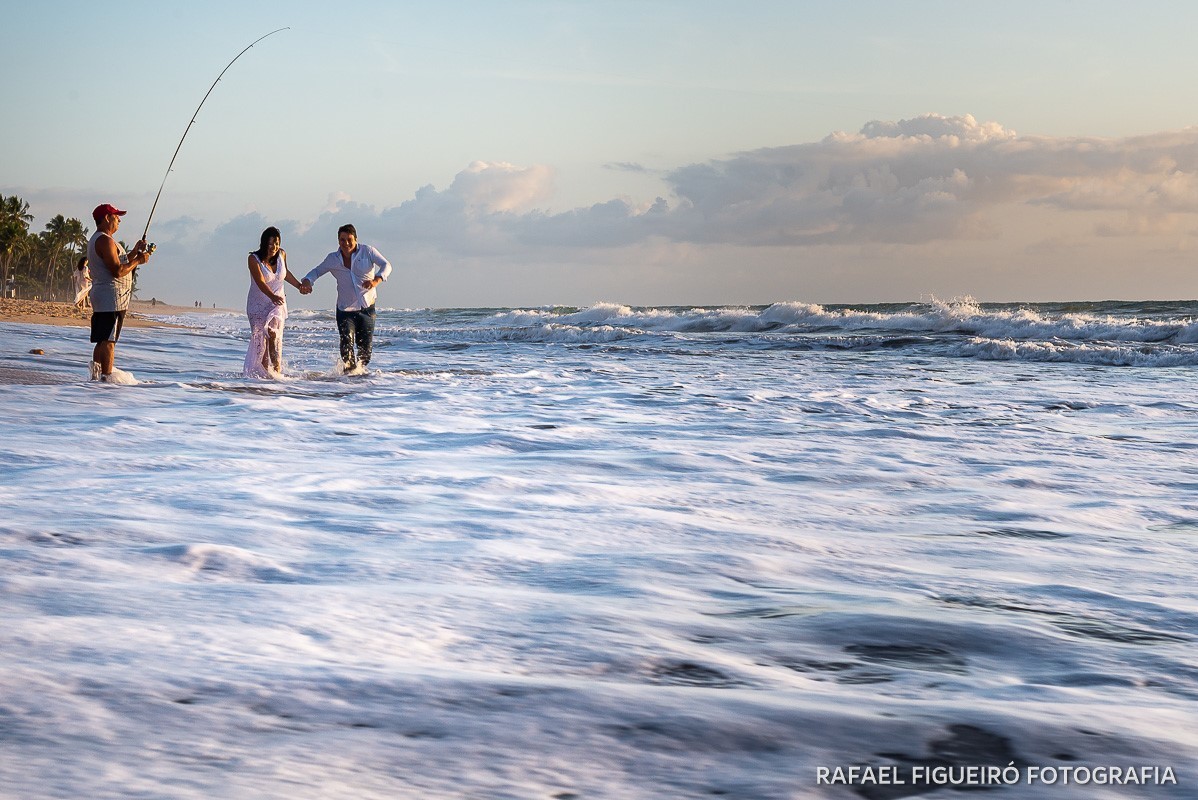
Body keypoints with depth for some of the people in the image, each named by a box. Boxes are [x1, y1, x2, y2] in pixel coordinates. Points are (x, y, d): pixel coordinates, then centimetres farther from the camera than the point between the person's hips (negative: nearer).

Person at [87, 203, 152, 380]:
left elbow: (119, 263, 24)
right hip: (112, 298, -11)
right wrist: (138, 261, -10)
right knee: (108, 341, -11)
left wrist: (134, 252, 18)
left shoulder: (96, 240, 22)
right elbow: (117, 271, -20)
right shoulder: (105, 240, -14)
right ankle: (107, 377, -12)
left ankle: (96, 375, 9)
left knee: (102, 342, 10)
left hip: (102, 299, 11)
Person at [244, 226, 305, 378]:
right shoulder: (254, 259, -14)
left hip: (278, 304, 2)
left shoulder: (282, 254, 0)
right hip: (258, 304, -2)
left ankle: (277, 370, -22)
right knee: (260, 338, -6)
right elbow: (260, 282, -27)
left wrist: (300, 286, 29)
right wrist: (272, 296, -42)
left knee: (274, 335, -16)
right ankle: (263, 371, 1)